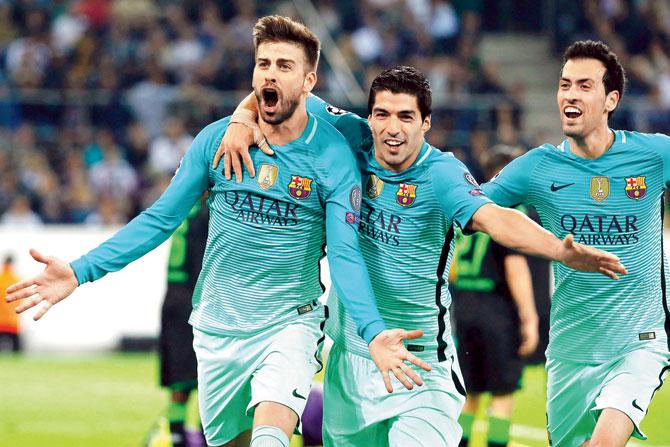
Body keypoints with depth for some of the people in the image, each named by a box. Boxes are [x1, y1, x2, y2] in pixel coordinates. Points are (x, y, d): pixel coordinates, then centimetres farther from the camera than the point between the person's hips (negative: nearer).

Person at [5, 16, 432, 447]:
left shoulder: (334, 156, -10)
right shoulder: (216, 140, -3)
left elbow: (345, 255, -15)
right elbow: (161, 219, 2)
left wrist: (373, 331, -32)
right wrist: (80, 272, -8)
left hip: (289, 325, -4)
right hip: (218, 330, 4)